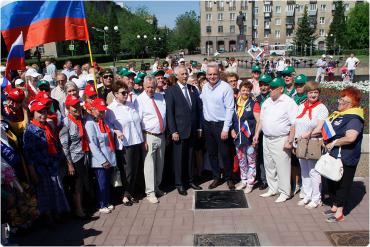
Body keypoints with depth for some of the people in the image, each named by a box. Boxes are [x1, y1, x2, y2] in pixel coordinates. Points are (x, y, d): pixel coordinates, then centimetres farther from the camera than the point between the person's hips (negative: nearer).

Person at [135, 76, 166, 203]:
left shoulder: (161, 97, 7)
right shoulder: (140, 100, -9)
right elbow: (137, 121, -12)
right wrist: (142, 140, -15)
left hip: (161, 135, 6)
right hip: (149, 136, -6)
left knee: (160, 164, 15)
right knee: (149, 165, -2)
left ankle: (156, 187, 32)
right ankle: (150, 192, 11)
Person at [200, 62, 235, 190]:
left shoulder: (226, 88, -13)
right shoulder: (205, 87, 6)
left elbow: (229, 109, -15)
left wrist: (225, 129, -17)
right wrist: (202, 125, 8)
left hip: (221, 124, -5)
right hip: (207, 124, 6)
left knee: (225, 154, 3)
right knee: (211, 153, 13)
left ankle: (229, 178, 23)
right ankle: (216, 177, 28)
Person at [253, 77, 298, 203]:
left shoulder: (289, 103, -11)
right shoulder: (267, 102, 11)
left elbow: (294, 124, -14)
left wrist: (289, 141, -17)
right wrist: (257, 133, 13)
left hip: (280, 140, -7)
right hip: (266, 139, 7)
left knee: (282, 167, 0)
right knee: (269, 166, 15)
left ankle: (284, 193, 14)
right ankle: (272, 189, 30)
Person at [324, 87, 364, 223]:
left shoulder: (354, 118, -18)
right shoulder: (337, 115, 11)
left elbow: (350, 137, -34)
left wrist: (334, 143, -21)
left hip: (345, 159, -9)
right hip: (333, 156, 9)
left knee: (342, 184, 3)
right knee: (332, 182, 18)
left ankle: (339, 213, 16)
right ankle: (334, 207, 35)